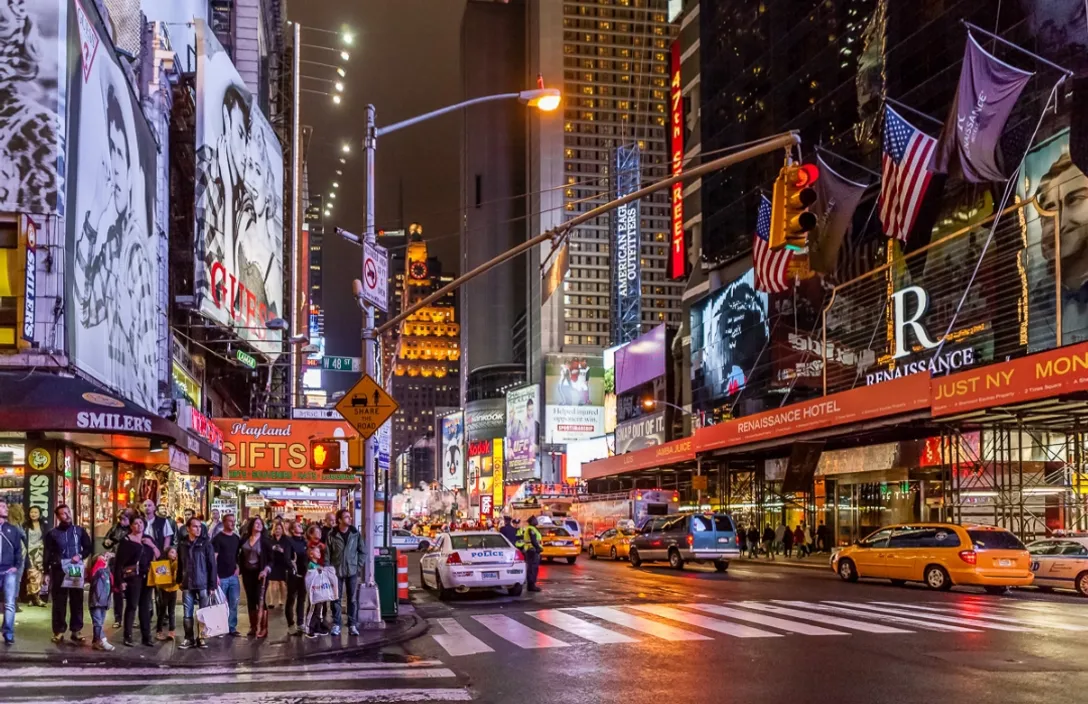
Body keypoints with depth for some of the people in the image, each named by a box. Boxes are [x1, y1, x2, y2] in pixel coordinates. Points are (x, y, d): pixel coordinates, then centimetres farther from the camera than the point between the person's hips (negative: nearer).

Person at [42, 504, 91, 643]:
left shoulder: (79, 531, 8)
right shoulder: (52, 534, 3)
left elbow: (88, 547, 11)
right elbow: (46, 554, 1)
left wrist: (80, 556, -9)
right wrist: (46, 572, -6)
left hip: (76, 570, 2)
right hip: (58, 571, -1)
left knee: (77, 601, 3)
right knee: (59, 602, 1)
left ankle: (76, 631, 9)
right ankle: (59, 631, 6)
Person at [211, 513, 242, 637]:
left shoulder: (237, 538, 11)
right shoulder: (218, 538, -6)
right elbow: (213, 558, -9)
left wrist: (238, 567, 5)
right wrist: (215, 576, -15)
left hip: (233, 576, 5)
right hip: (221, 577, -5)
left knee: (234, 603, 6)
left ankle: (232, 627, 14)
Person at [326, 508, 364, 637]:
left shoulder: (355, 533, 0)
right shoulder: (332, 535, -7)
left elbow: (363, 551, 6)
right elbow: (327, 553, -4)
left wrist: (358, 565, 1)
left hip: (352, 571, 1)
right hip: (336, 571, -1)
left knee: (352, 598, 6)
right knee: (336, 598, 3)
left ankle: (352, 625, 11)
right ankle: (336, 624, 11)